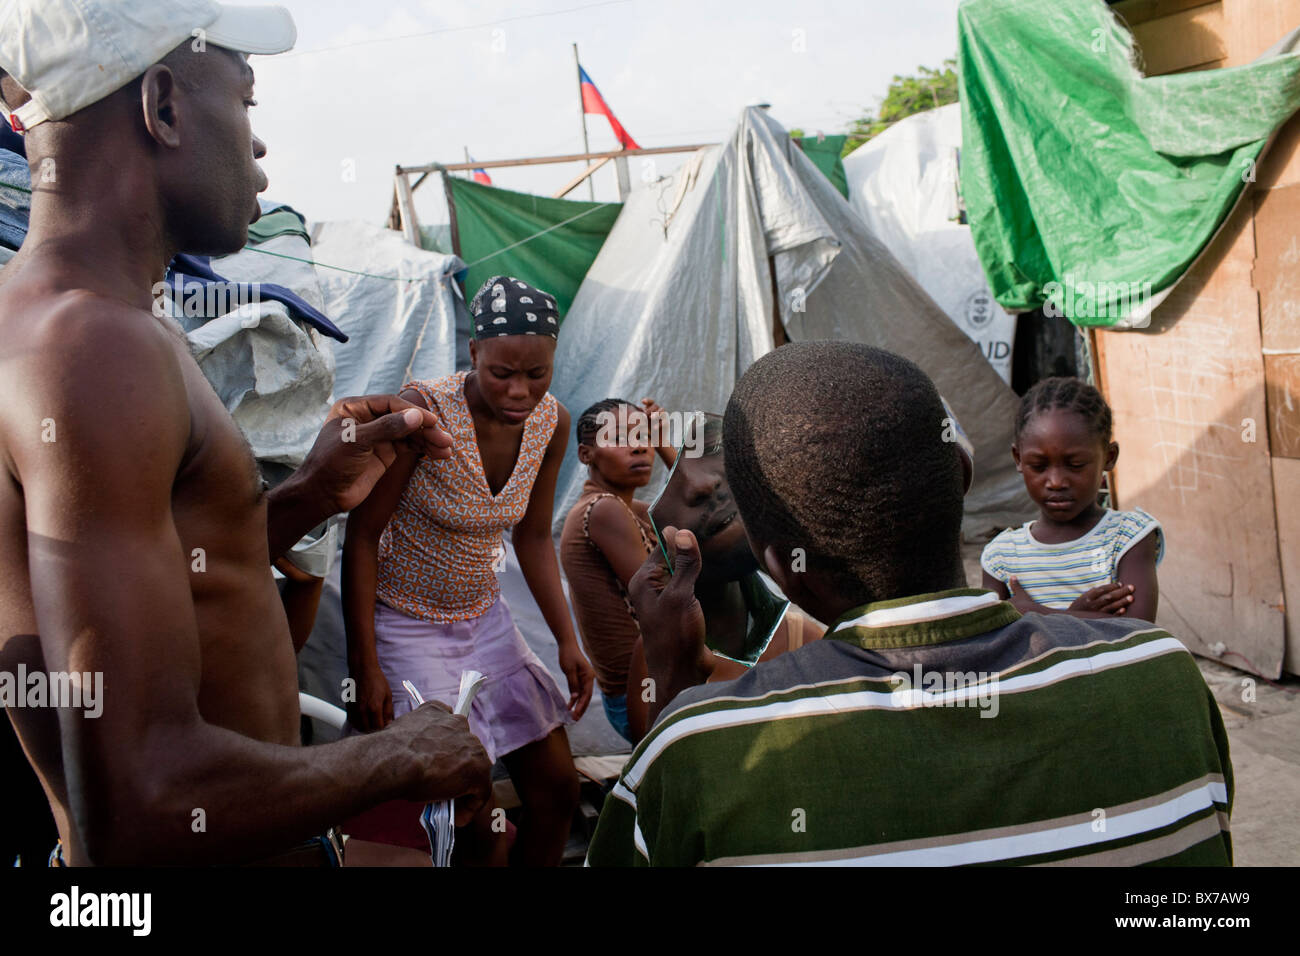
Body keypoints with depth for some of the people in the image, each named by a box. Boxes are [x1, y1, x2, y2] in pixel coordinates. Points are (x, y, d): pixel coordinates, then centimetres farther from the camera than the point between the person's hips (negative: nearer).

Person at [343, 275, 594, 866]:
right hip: (404, 623, -6)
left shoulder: (551, 422, -6)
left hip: (483, 617, 6)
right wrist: (364, 666, -18)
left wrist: (567, 640, 0)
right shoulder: (422, 411, -24)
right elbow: (362, 535, -17)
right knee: (479, 828, -12)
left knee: (559, 792, 8)